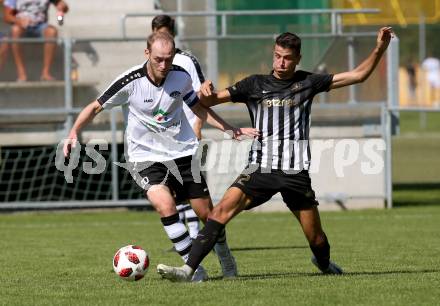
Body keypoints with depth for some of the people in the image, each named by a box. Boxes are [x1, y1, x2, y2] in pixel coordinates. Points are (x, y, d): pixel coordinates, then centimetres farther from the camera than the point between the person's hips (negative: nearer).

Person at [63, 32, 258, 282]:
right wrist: (74, 133, -21)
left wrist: (232, 130, 5)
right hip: (146, 156, -3)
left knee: (206, 212, 6)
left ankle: (225, 257, 34)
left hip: (182, 151, 3)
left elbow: (199, 108, 12)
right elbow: (95, 107, -6)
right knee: (165, 206, -26)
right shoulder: (130, 82, -17)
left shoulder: (181, 77, -7)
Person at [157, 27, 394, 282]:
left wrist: (379, 49, 1)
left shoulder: (307, 83, 8)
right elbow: (210, 101, 8)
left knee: (316, 238, 4)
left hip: (296, 172, 0)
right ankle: (188, 269, -24)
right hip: (261, 169, 0)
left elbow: (357, 75, 11)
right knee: (222, 210, -21)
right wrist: (205, 91, -15)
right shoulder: (255, 84, 9)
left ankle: (324, 263, 39)